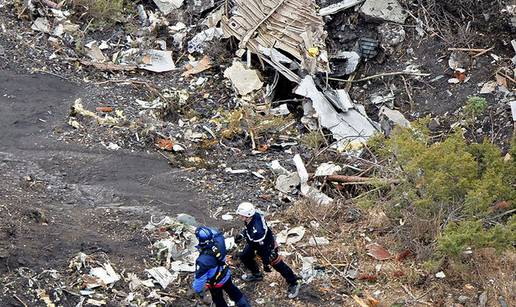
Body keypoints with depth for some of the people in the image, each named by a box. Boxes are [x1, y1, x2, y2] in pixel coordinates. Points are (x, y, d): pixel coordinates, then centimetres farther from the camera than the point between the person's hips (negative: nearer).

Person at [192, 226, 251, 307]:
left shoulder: (203, 260, -43)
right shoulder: (219, 244, -28)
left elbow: (200, 278, -30)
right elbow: (218, 234, -1)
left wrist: (198, 290, -14)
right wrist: (207, 230, -2)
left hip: (215, 283, -5)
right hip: (226, 275, 5)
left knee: (218, 300, 25)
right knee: (233, 291, 31)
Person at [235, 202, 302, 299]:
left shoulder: (257, 231, -43)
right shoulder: (253, 216, -21)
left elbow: (263, 248, -32)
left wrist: (266, 263, -21)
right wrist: (242, 235, 10)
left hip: (267, 245, -8)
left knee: (277, 264, 3)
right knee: (244, 256, 17)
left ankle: (294, 283, 18)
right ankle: (256, 274, 39)